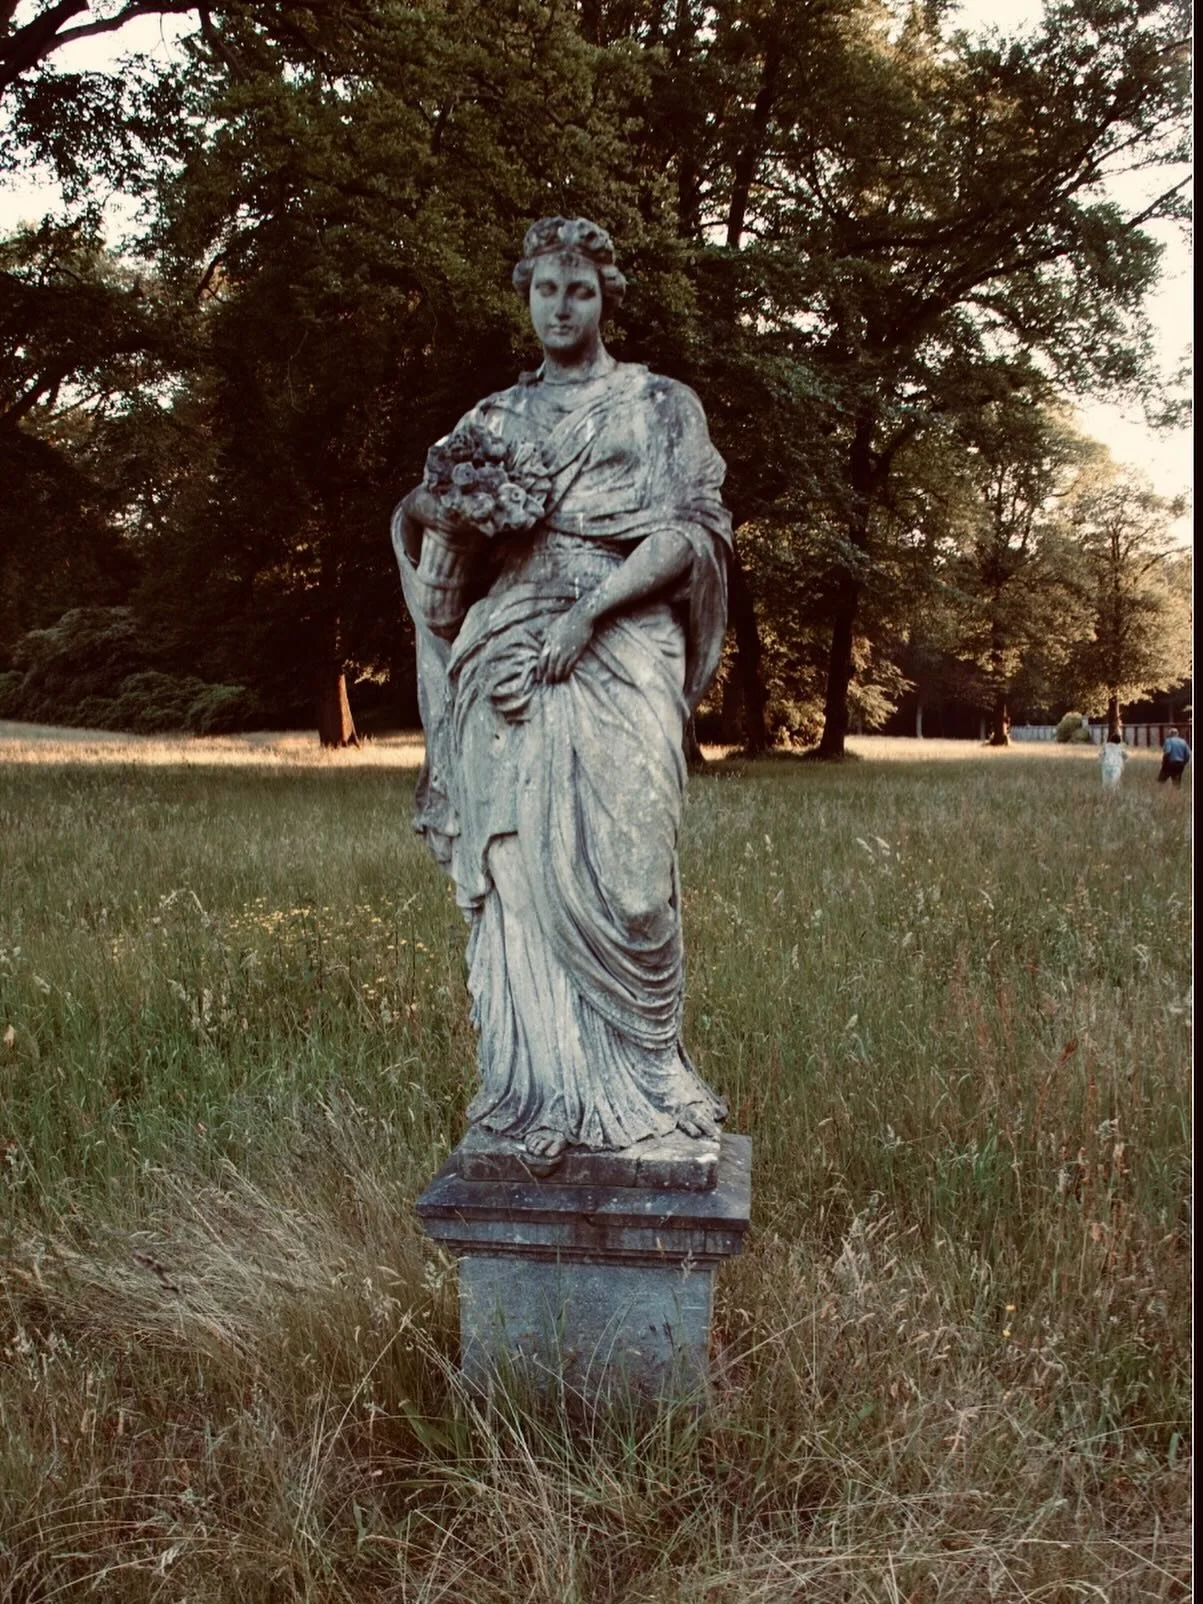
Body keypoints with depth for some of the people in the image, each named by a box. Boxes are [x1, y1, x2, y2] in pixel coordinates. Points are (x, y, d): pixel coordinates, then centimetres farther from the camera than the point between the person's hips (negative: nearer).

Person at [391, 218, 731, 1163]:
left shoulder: (661, 406, 12)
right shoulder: (493, 419, 21)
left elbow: (695, 529, -1)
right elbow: (447, 558, 19)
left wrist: (590, 610, -13)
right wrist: (435, 515, -6)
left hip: (617, 658, -3)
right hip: (507, 660, 3)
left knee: (617, 863, -10)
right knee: (514, 866, -3)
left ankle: (641, 1083, 0)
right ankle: (537, 1087, 3)